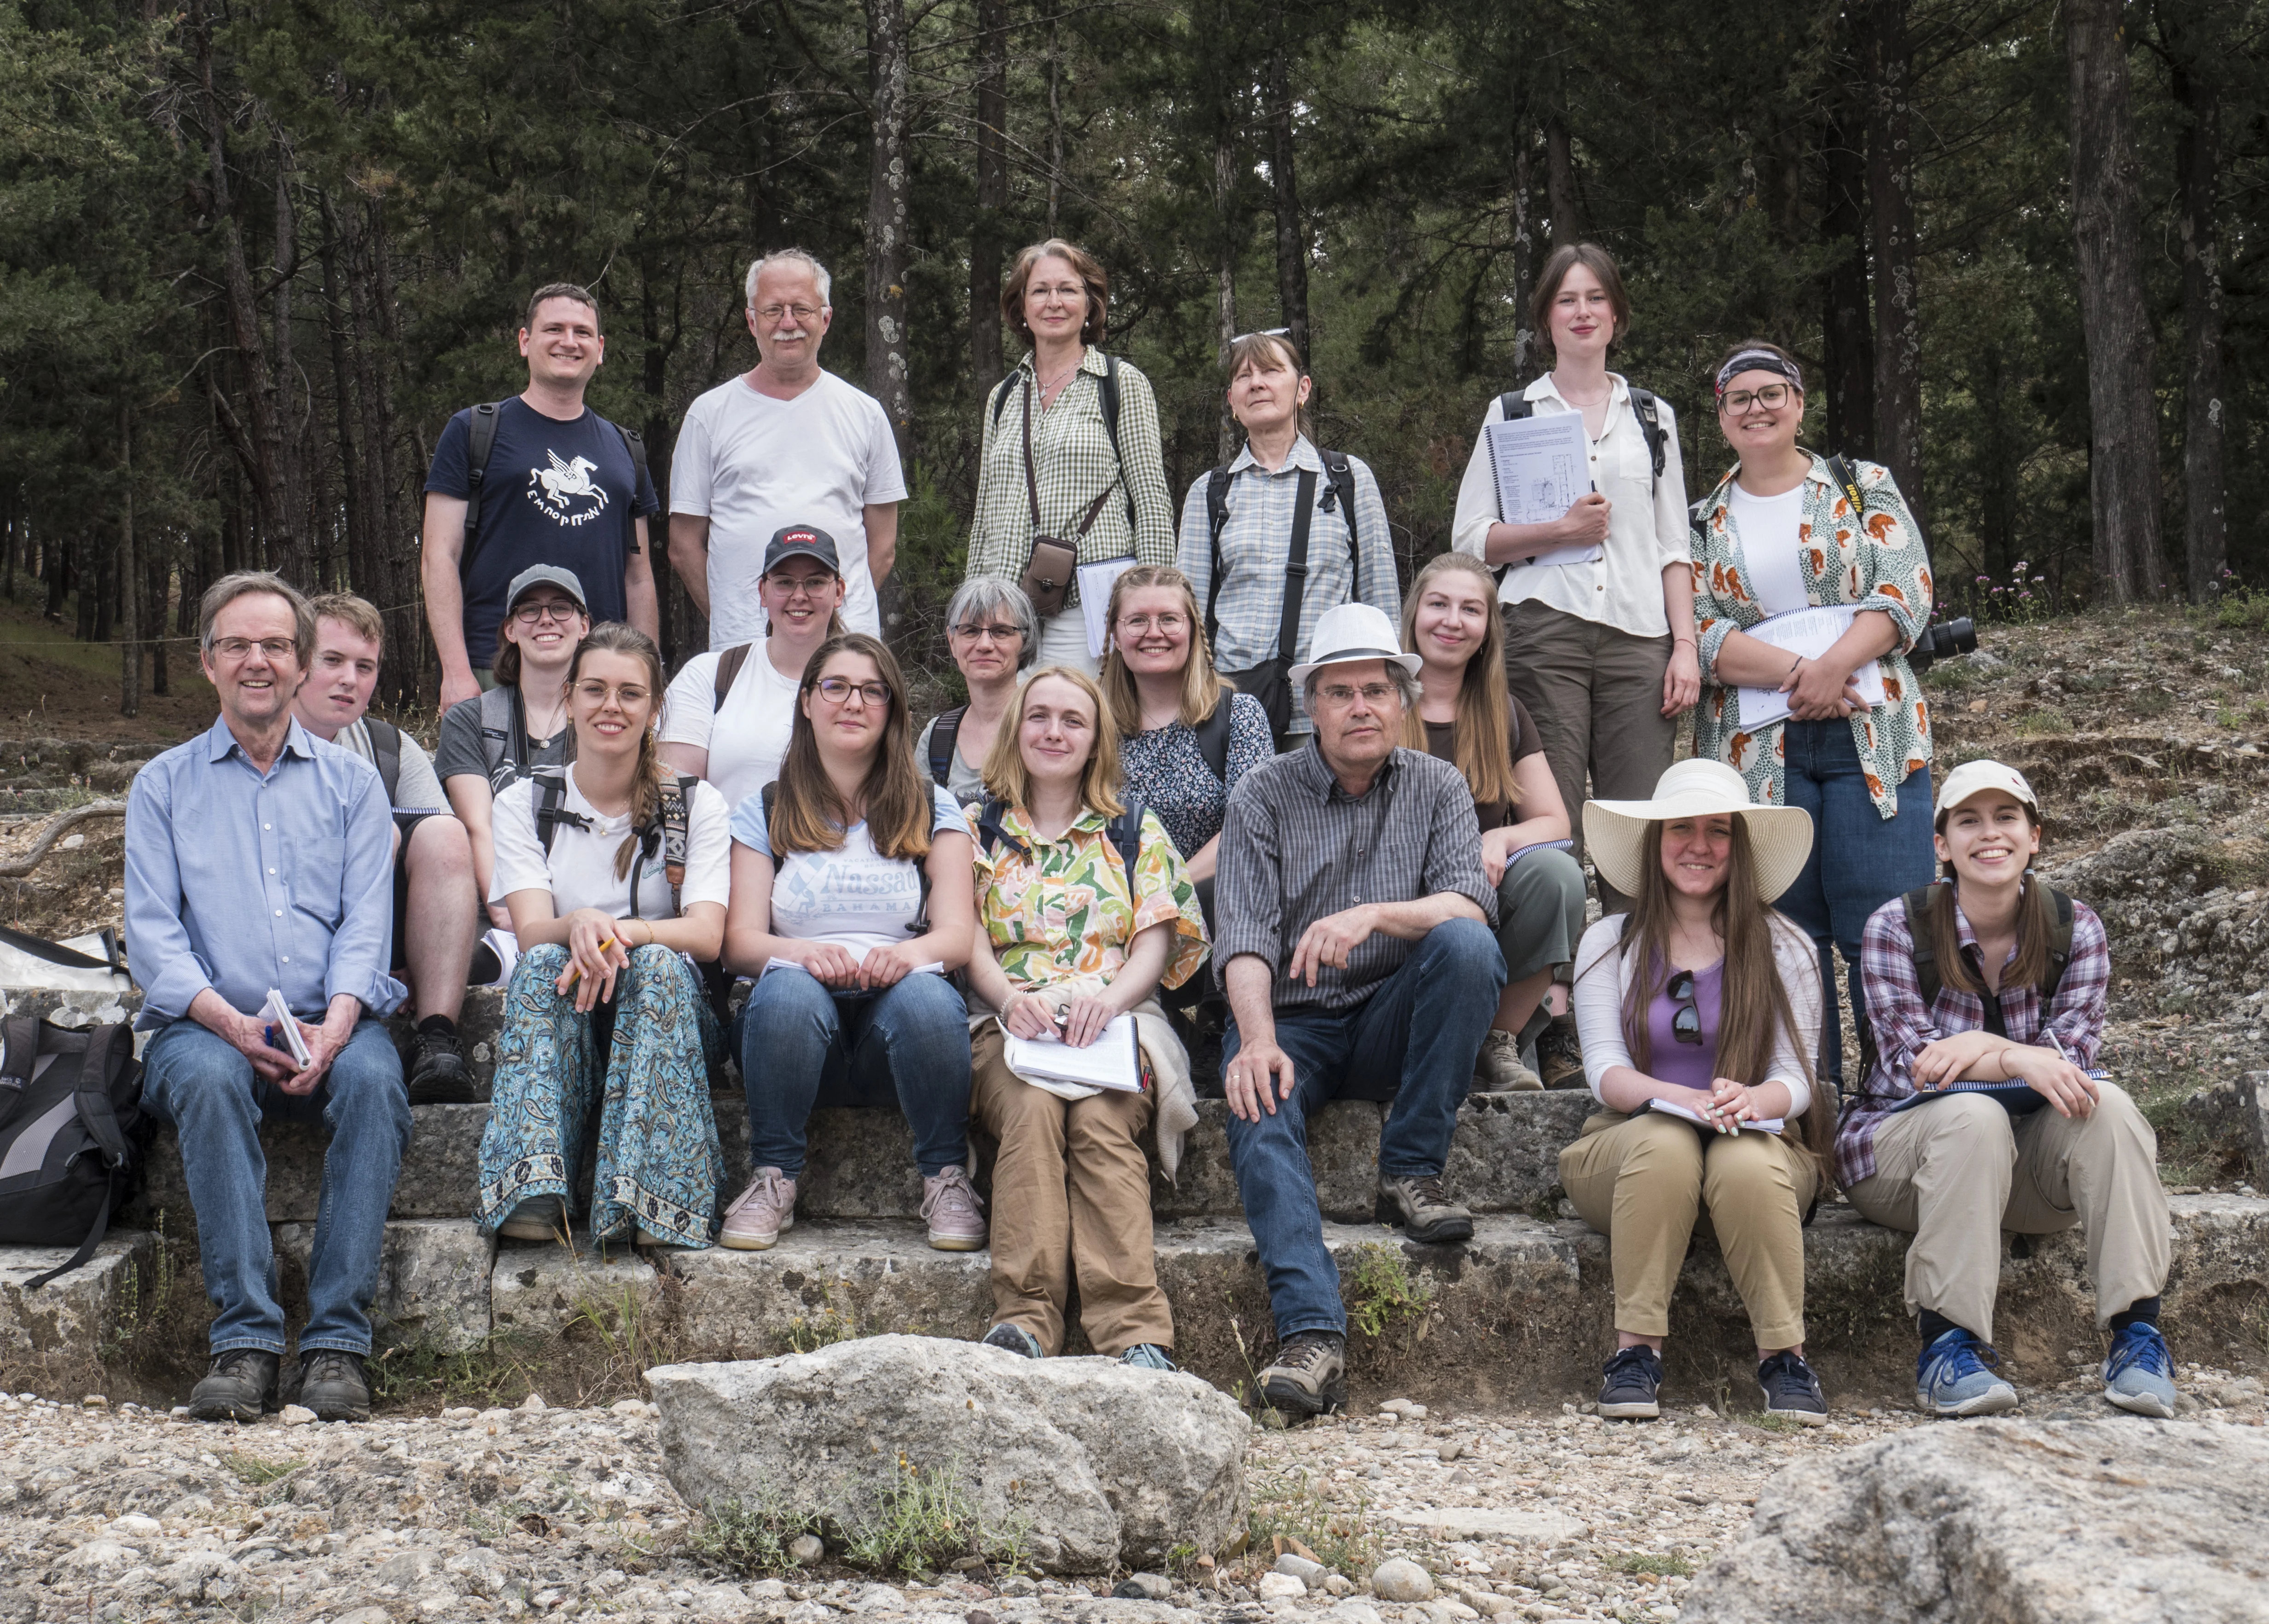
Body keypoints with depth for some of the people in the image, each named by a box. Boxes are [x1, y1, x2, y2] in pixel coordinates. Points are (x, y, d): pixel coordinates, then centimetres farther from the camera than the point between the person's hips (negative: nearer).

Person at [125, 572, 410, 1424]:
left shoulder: (351, 780, 17)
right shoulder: (163, 785, 14)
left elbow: (366, 921, 5)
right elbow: (152, 931, 3)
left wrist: (335, 1025, -15)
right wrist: (231, 1021, -16)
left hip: (333, 1025, 1)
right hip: (208, 1022, 0)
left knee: (373, 1078, -33)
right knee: (207, 1078, -35)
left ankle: (337, 1339, -32)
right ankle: (244, 1337, -33)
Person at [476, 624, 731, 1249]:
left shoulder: (696, 805, 5)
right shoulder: (524, 804, 7)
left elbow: (707, 934, -9)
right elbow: (531, 931, -9)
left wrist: (623, 933, -31)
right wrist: (578, 927, -34)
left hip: (664, 1011, 0)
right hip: (561, 1017, 0)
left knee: (660, 965, -32)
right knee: (543, 963, -31)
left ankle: (645, 1199, -44)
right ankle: (532, 1192, -47)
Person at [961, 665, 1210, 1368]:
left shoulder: (1135, 828, 19)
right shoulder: (979, 827, 19)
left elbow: (1157, 936, 8)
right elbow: (966, 938, 7)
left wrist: (1109, 996, -14)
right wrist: (1011, 997, -15)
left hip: (1116, 1016, 0)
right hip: (1008, 1018, 0)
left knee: (1101, 1118, -33)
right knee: (1032, 1107, -35)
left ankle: (1135, 1330, -44)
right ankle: (1023, 1318, -44)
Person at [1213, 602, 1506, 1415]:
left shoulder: (1437, 787, 7)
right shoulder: (1264, 796, 3)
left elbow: (1471, 904, -10)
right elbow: (1245, 938, -9)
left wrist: (1373, 915, -29)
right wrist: (1259, 1041, -28)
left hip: (1391, 1025, 1)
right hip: (1292, 1020, -1)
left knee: (1466, 946, -29)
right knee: (1256, 1108, -34)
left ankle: (1410, 1172, -20)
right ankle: (1312, 1334, -46)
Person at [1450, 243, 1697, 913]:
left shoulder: (1653, 416, 21)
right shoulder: (1511, 413, 15)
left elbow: (1674, 547, 16)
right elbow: (1470, 538, 7)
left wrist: (1685, 645, 4)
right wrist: (1561, 530, -8)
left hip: (1638, 633, 2)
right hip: (1544, 631, -2)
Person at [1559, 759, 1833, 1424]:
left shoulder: (1783, 947, 8)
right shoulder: (1609, 943, 9)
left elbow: (1797, 1077, 0)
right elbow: (1604, 1069, -3)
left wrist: (1753, 1101, -26)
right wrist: (1683, 1099, -25)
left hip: (1761, 1146, 0)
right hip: (1626, 1149, 0)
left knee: (1746, 1161, -35)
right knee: (1666, 1142, -35)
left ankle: (1784, 1358, -25)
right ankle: (1635, 1352, -30)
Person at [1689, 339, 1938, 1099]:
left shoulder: (1866, 488, 11)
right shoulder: (1703, 524, 13)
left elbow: (1906, 592, 0)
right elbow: (1698, 631, 1)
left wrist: (1834, 666, -17)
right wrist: (1792, 672, -14)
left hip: (1871, 731, -1)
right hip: (1756, 745, 1)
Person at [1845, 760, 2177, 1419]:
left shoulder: (2075, 927, -1)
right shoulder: (1896, 928, -9)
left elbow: (2071, 1058, -9)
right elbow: (1911, 1064, -17)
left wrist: (1981, 1046, -27)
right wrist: (2020, 1060, -33)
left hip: (2026, 1164, 3)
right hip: (1900, 1151, -3)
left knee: (2107, 1106, -26)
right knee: (1974, 1115, -35)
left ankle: (2136, 1333, -28)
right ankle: (1947, 1347, -34)